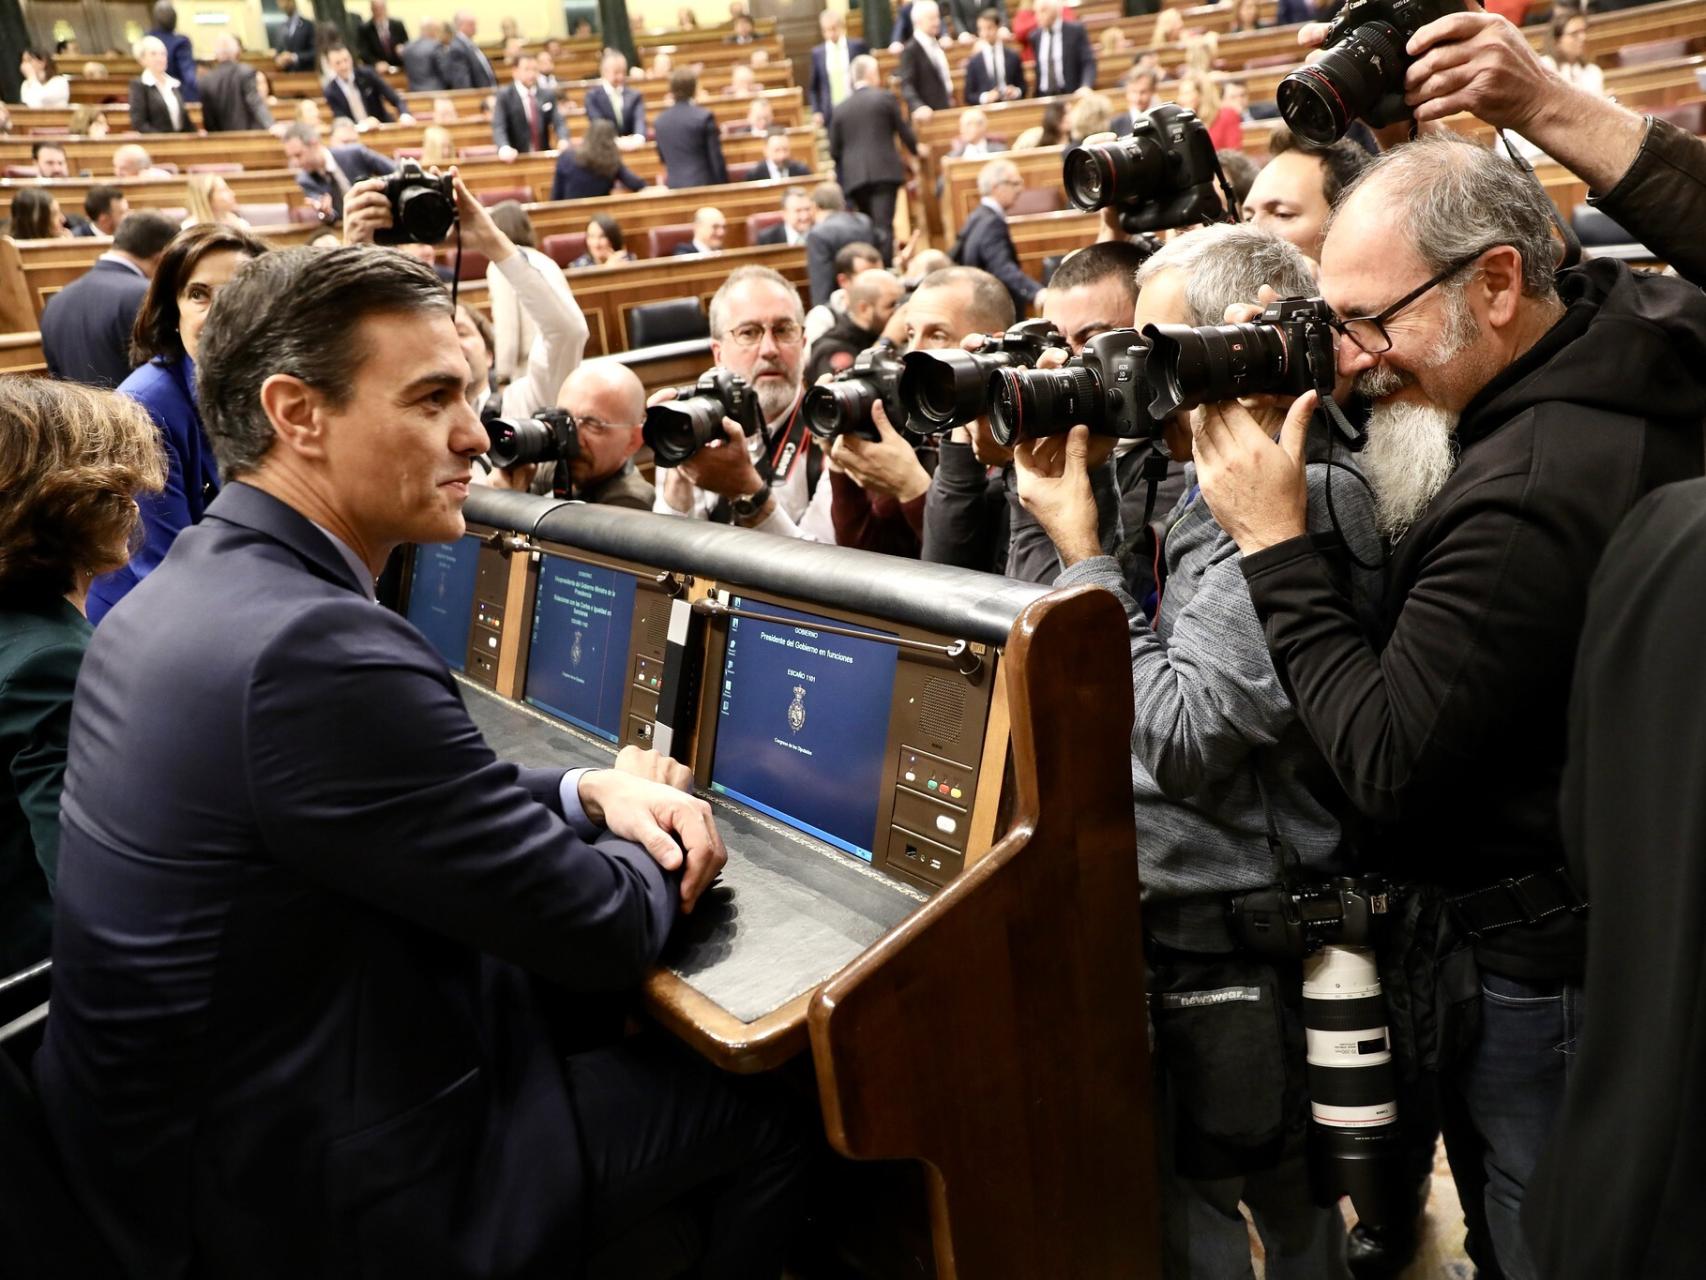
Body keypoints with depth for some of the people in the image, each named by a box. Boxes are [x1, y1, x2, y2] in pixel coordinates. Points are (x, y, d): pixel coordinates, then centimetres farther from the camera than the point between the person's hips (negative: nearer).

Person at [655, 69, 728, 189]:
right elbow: (716, 158, -7)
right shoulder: (704, 117, -9)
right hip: (703, 184, -4)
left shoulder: (659, 121, 6)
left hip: (674, 186, 4)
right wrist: (723, 186, 0)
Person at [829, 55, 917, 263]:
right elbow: (903, 131, 8)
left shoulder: (841, 108, 9)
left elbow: (834, 150, 11)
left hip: (854, 176, 4)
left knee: (868, 226, 16)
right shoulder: (885, 98, 1)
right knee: (883, 226, -11)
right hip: (884, 171, -3)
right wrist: (915, 149, 28)